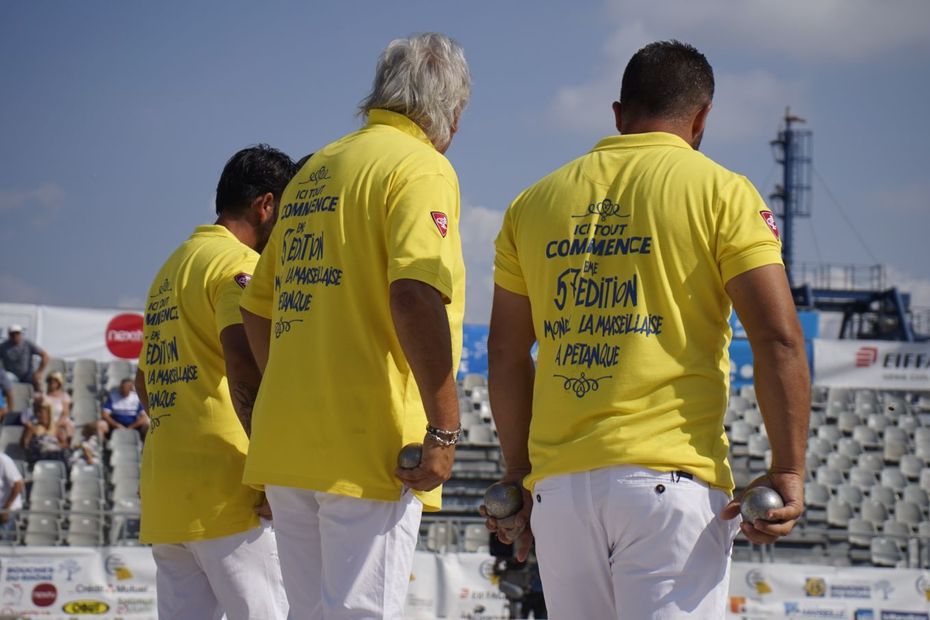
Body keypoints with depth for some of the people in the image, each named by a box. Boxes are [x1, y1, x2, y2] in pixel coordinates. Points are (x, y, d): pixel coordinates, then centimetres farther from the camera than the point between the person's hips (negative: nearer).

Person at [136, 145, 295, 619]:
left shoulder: (171, 269, 22)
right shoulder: (238, 263, -6)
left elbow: (144, 380, 29)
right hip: (223, 490, -9)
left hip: (164, 491, 9)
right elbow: (244, 366, -21)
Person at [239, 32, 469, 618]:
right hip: (368, 448, -8)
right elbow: (414, 295, -21)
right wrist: (444, 426, -19)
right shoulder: (420, 167, -6)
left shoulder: (315, 170, 19)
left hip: (287, 441, 8)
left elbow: (258, 307, 22)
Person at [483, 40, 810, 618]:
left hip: (558, 482, 4)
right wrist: (789, 470, -5)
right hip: (671, 477, -4)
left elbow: (506, 355, 15)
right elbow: (779, 339, -7)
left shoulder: (535, 202, 14)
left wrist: (520, 473, 20)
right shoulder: (720, 192, 2)